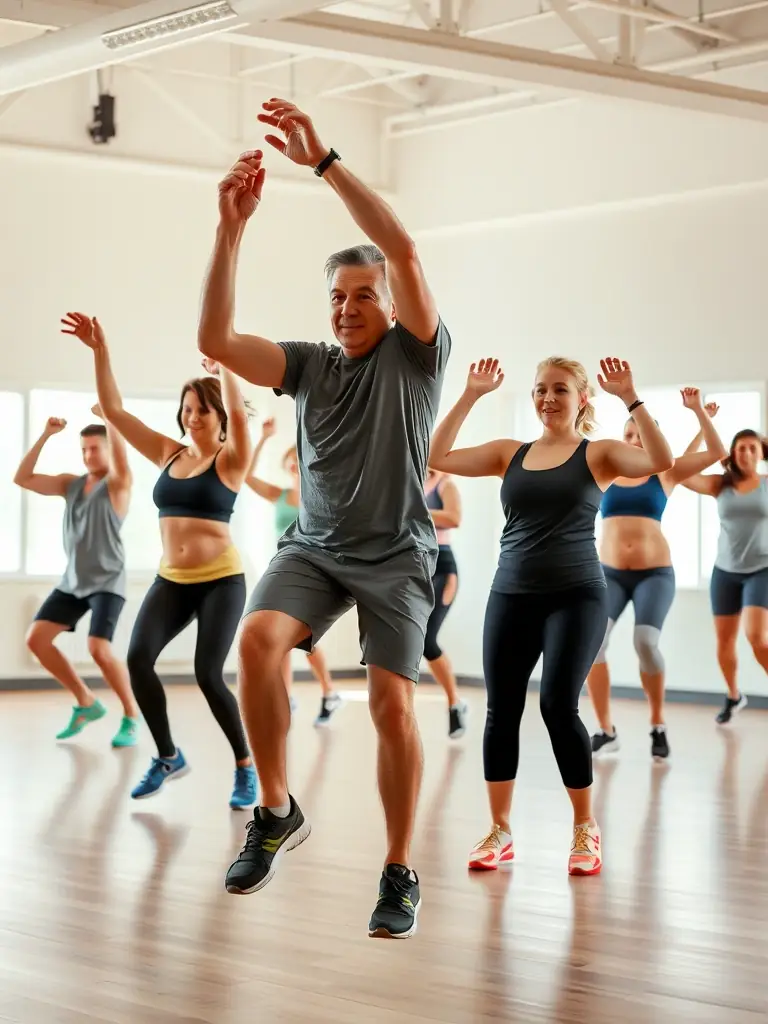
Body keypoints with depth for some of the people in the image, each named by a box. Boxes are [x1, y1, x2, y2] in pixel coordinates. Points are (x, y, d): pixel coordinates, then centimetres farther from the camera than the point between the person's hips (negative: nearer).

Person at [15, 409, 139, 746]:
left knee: (98, 649, -23)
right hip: (73, 581, 7)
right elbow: (22, 479, 1)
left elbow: (122, 465, -32)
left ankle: (132, 716, -5)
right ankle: (86, 703, 12)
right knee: (36, 639, 0)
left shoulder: (117, 484, -8)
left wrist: (110, 419, -33)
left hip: (106, 582, -7)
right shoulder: (70, 483, 9)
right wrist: (45, 435, -5)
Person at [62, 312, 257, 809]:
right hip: (171, 580, 5)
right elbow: (114, 409, 4)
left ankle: (246, 768, 4)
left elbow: (237, 411, -24)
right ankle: (168, 757, 5)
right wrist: (100, 350, -4)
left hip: (222, 580, -5)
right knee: (138, 659, -15)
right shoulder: (169, 455, 8)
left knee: (208, 674, -17)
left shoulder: (231, 462, -5)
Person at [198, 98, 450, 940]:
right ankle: (276, 811, -11)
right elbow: (215, 340, -6)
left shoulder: (415, 355, -2)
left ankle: (400, 874, 6)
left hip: (394, 555, -2)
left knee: (392, 703, -10)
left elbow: (404, 251, -18)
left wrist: (324, 162, -22)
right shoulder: (308, 365, 8)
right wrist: (231, 228, -15)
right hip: (314, 545, 3)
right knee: (258, 639, -26)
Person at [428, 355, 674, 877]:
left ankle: (586, 829, 4)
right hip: (511, 595, 4)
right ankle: (500, 832, 13)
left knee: (559, 706, -12)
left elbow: (661, 461, -16)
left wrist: (630, 398, -19)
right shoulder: (510, 453, 10)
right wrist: (471, 396, 0)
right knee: (502, 710, 2)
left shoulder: (598, 453, 1)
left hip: (576, 595, -4)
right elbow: (437, 457, 3)